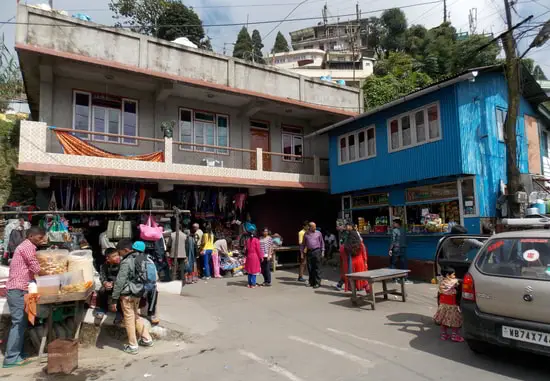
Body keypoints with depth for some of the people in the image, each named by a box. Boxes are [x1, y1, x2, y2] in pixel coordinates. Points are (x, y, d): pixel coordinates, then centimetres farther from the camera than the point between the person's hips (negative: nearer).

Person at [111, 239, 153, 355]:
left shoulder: (126, 262, -19)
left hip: (128, 294, -7)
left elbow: (119, 282, -19)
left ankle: (133, 346, 15)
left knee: (129, 319, 5)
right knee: (136, 316, 21)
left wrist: (114, 299, -14)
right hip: (138, 292, 8)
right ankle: (147, 339, 27)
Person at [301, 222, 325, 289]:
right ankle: (311, 282, 19)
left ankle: (317, 283, 0)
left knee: (317, 268, -4)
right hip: (309, 252, 3)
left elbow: (322, 243, 9)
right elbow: (303, 243, 17)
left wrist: (322, 251, 3)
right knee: (310, 268, 7)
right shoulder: (306, 234, 10)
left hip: (317, 251, -2)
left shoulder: (318, 233, 5)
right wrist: (302, 251, 12)